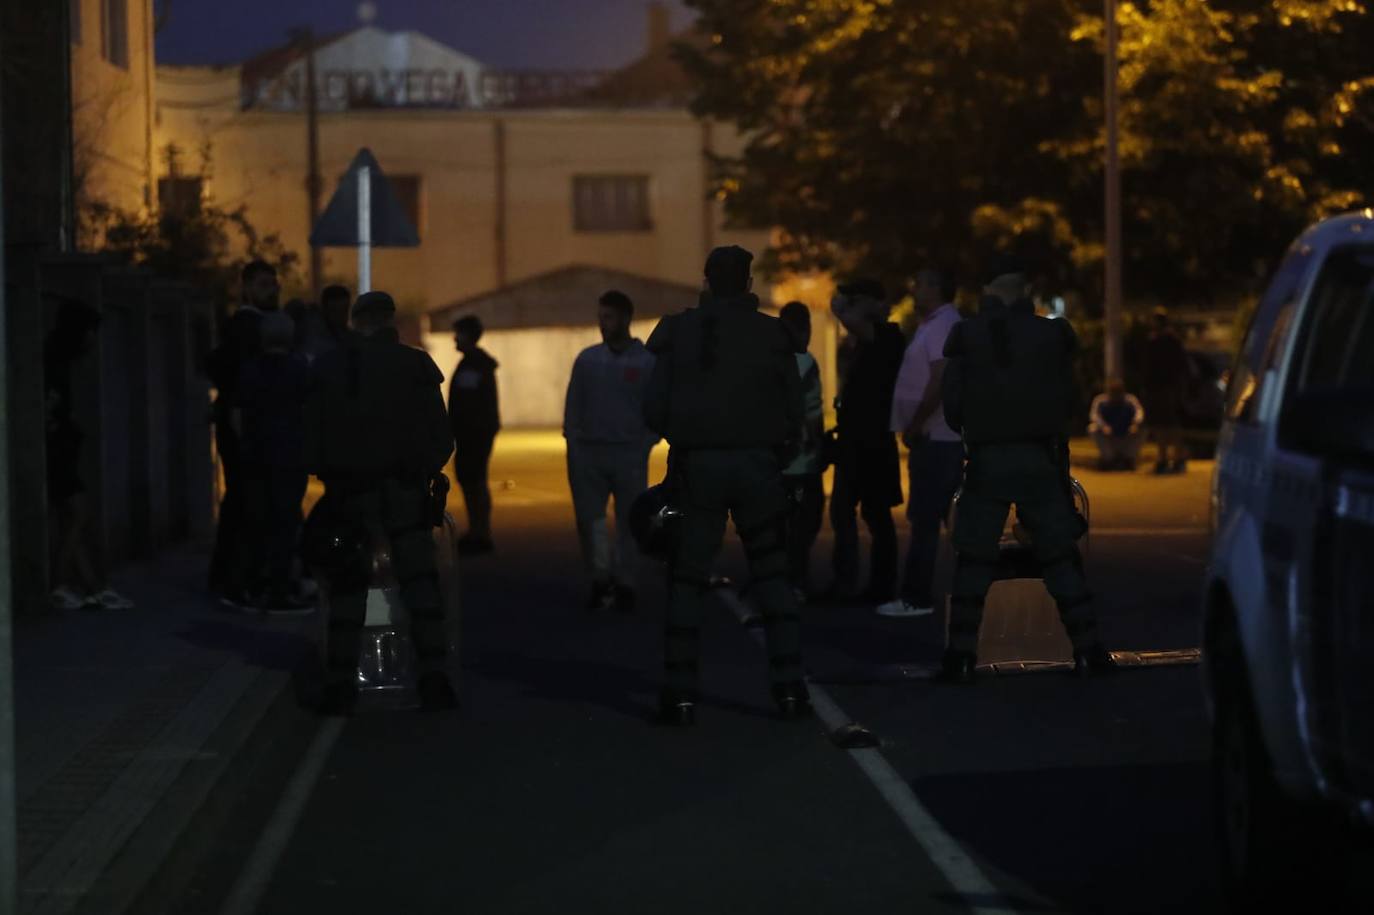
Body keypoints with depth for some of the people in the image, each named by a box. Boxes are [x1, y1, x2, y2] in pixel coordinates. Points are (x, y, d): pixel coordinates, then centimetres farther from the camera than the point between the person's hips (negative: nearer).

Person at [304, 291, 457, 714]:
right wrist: (426, 470, 13)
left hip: (348, 492, 1)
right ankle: (434, 680, -3)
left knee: (347, 588, 7)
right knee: (420, 582, 4)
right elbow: (441, 436, -3)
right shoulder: (415, 365, -2)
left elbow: (312, 437, 3)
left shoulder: (327, 368, 3)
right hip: (404, 490, -1)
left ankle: (340, 686, 3)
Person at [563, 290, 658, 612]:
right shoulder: (587, 359, 9)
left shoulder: (647, 362, 0)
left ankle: (625, 585, 10)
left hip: (629, 455, -2)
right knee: (588, 519, 0)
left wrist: (643, 447, -8)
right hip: (588, 453, 3)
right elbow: (573, 406, 10)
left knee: (629, 522, 2)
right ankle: (600, 579, 12)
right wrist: (573, 446, 1)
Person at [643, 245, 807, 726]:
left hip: (697, 467, 0)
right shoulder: (774, 335, -2)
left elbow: (653, 409, -4)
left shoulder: (678, 330, -2)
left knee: (686, 581, 6)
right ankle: (788, 687, 5)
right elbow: (794, 415, -1)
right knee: (772, 577, 10)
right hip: (757, 465, 0)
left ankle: (681, 694, 1)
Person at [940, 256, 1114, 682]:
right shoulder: (1052, 334, 1)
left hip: (986, 459, -1)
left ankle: (962, 654, 0)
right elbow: (1067, 402, 7)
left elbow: (952, 406, 0)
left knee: (973, 559, 5)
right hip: (1039, 459, 1)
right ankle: (1087, 648, 3)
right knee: (1061, 555, 6)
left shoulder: (967, 336, -2)